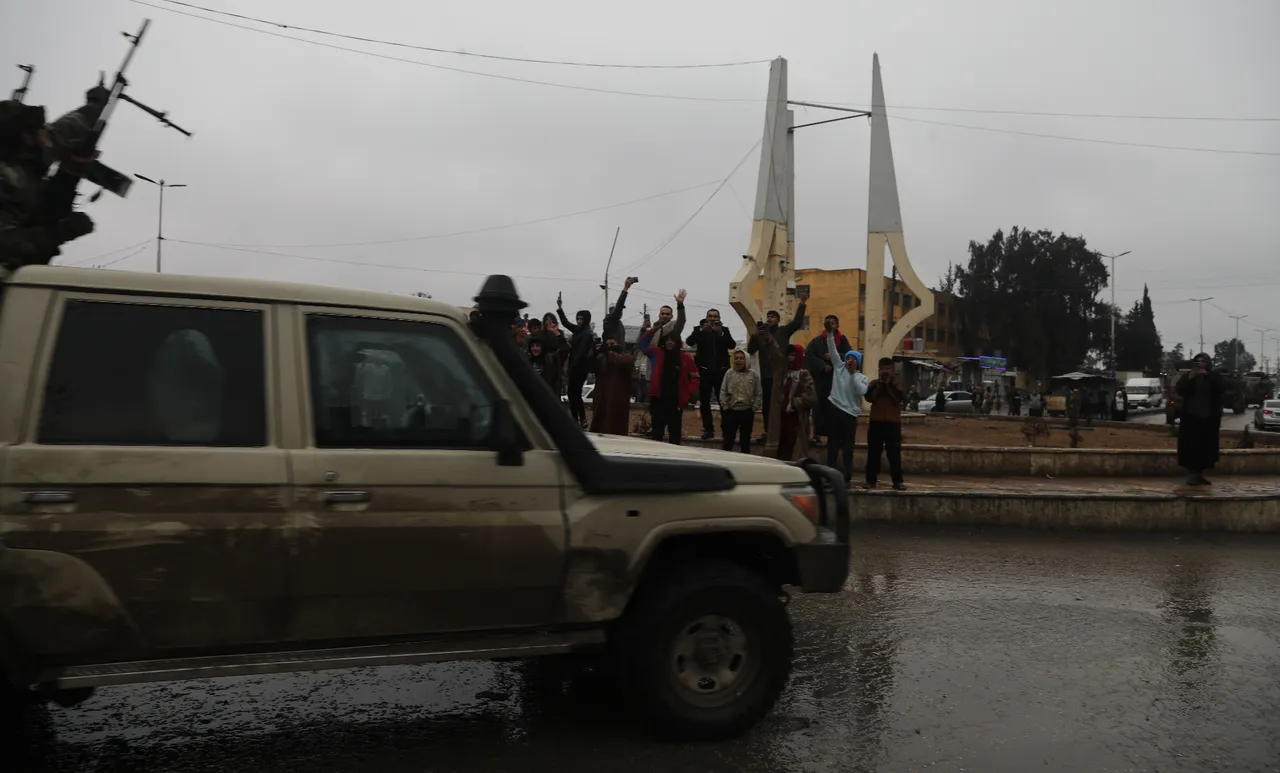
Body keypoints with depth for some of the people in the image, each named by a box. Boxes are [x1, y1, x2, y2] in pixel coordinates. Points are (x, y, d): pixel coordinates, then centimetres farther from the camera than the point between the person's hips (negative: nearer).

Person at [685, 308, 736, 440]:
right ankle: (708, 429, 6)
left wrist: (721, 333, -20)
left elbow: (732, 345, -7)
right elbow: (689, 341, -11)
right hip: (705, 370, 1)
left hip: (721, 370, 0)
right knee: (704, 401, 0)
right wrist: (701, 331, -23)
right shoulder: (700, 329, 5)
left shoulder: (724, 330, 7)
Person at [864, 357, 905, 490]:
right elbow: (869, 398, -10)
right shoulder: (874, 383, 7)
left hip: (893, 422, -1)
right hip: (876, 421, 1)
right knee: (873, 452, 2)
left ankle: (897, 481, 1)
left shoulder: (896, 384, 6)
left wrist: (889, 384, -12)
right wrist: (879, 383, -11)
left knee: (894, 453, -2)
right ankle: (871, 480, 7)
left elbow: (899, 398, -13)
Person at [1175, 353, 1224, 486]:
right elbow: (1178, 390, -6)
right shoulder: (1187, 375, 3)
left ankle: (1200, 474, 12)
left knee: (1206, 446, 3)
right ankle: (1194, 474, -3)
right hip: (1191, 416, -1)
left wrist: (1207, 376, -18)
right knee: (1191, 445, -7)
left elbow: (1220, 390, -13)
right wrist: (1189, 379, -18)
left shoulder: (1214, 376, 3)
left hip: (1209, 417, 1)